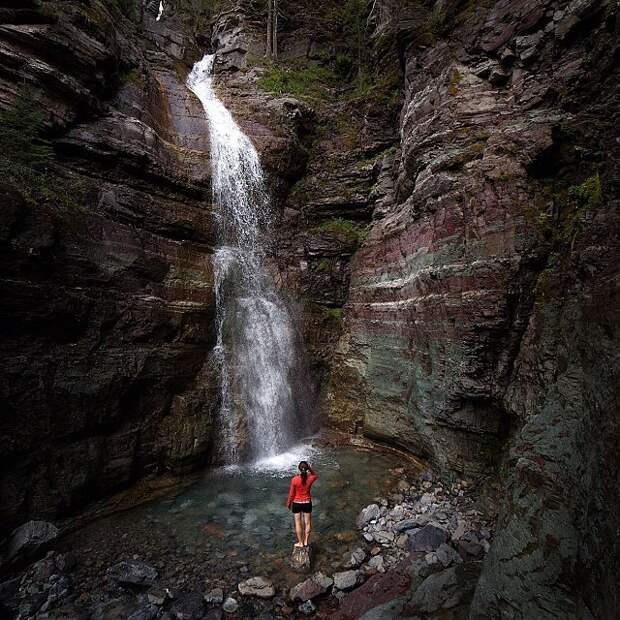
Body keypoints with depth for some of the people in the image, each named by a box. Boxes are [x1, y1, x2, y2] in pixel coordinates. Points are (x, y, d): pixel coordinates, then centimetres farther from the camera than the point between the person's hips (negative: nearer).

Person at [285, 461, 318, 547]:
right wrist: (309, 468, -6)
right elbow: (315, 475, 11)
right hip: (307, 503, 2)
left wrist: (288, 503, 6)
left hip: (297, 503, -2)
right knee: (307, 523, 17)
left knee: (298, 523, 12)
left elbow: (291, 493, -10)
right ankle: (306, 541, 26)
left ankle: (300, 543, 21)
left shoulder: (295, 479, -20)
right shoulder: (310, 478, -15)